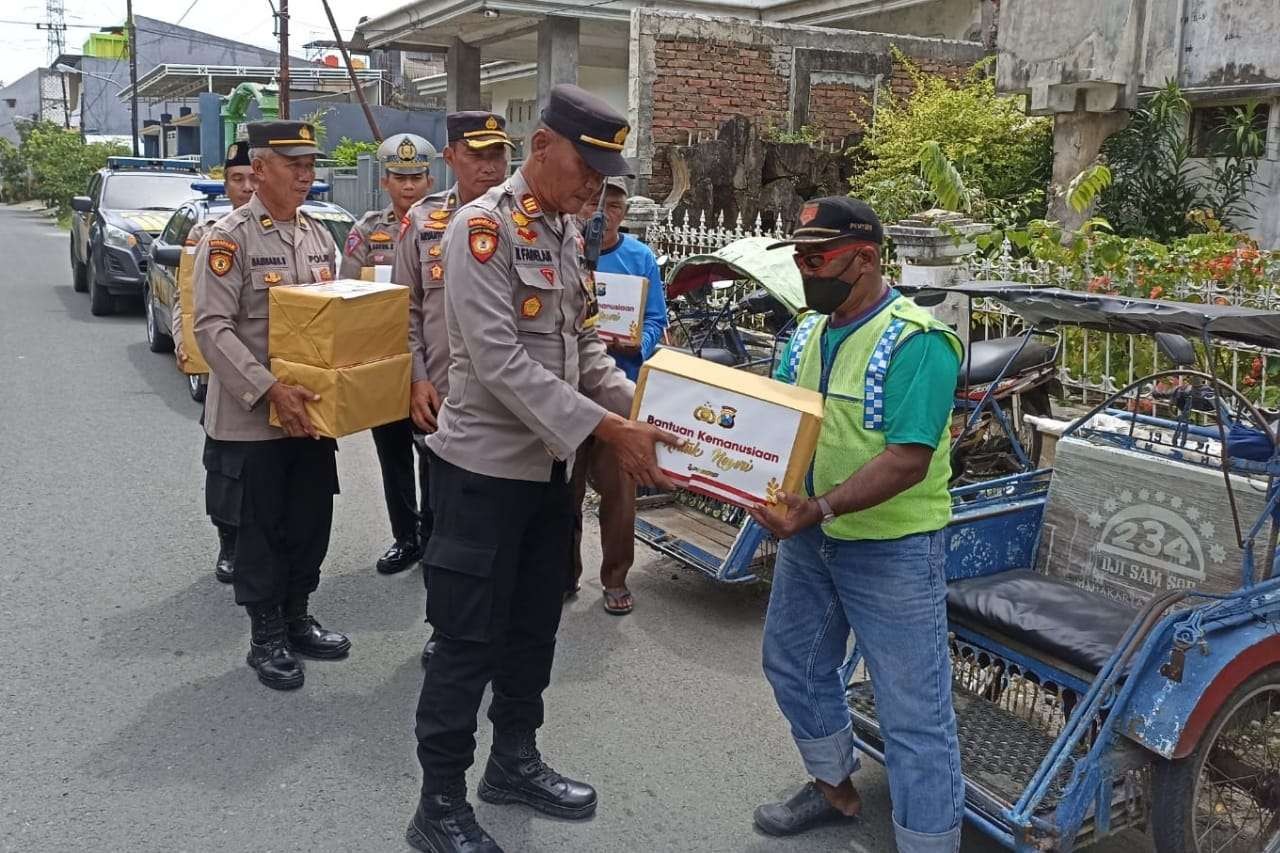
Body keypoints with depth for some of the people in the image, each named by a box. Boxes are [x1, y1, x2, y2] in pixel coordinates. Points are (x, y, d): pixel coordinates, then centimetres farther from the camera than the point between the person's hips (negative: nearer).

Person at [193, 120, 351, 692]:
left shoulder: (319, 235, 10)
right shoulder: (229, 238, -11)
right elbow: (213, 329, -18)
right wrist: (270, 390, -25)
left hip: (312, 413, 6)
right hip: (251, 418, -6)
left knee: (311, 523, 13)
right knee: (261, 530, 6)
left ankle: (296, 619, 31)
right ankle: (266, 639, 20)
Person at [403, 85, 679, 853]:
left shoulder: (569, 232, 10)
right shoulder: (482, 228, -16)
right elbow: (501, 361, -24)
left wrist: (641, 411, -2)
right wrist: (608, 431, -26)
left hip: (551, 465, 8)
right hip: (486, 467, -8)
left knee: (534, 627, 18)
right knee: (467, 641, 1)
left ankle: (515, 760, 37)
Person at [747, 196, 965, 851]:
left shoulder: (916, 342, -19)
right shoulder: (806, 336, 6)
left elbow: (908, 460, -26)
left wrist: (820, 507, -35)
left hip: (892, 548, -8)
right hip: (809, 535, 9)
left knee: (912, 712, -1)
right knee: (793, 666, 23)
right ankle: (834, 786, 45)